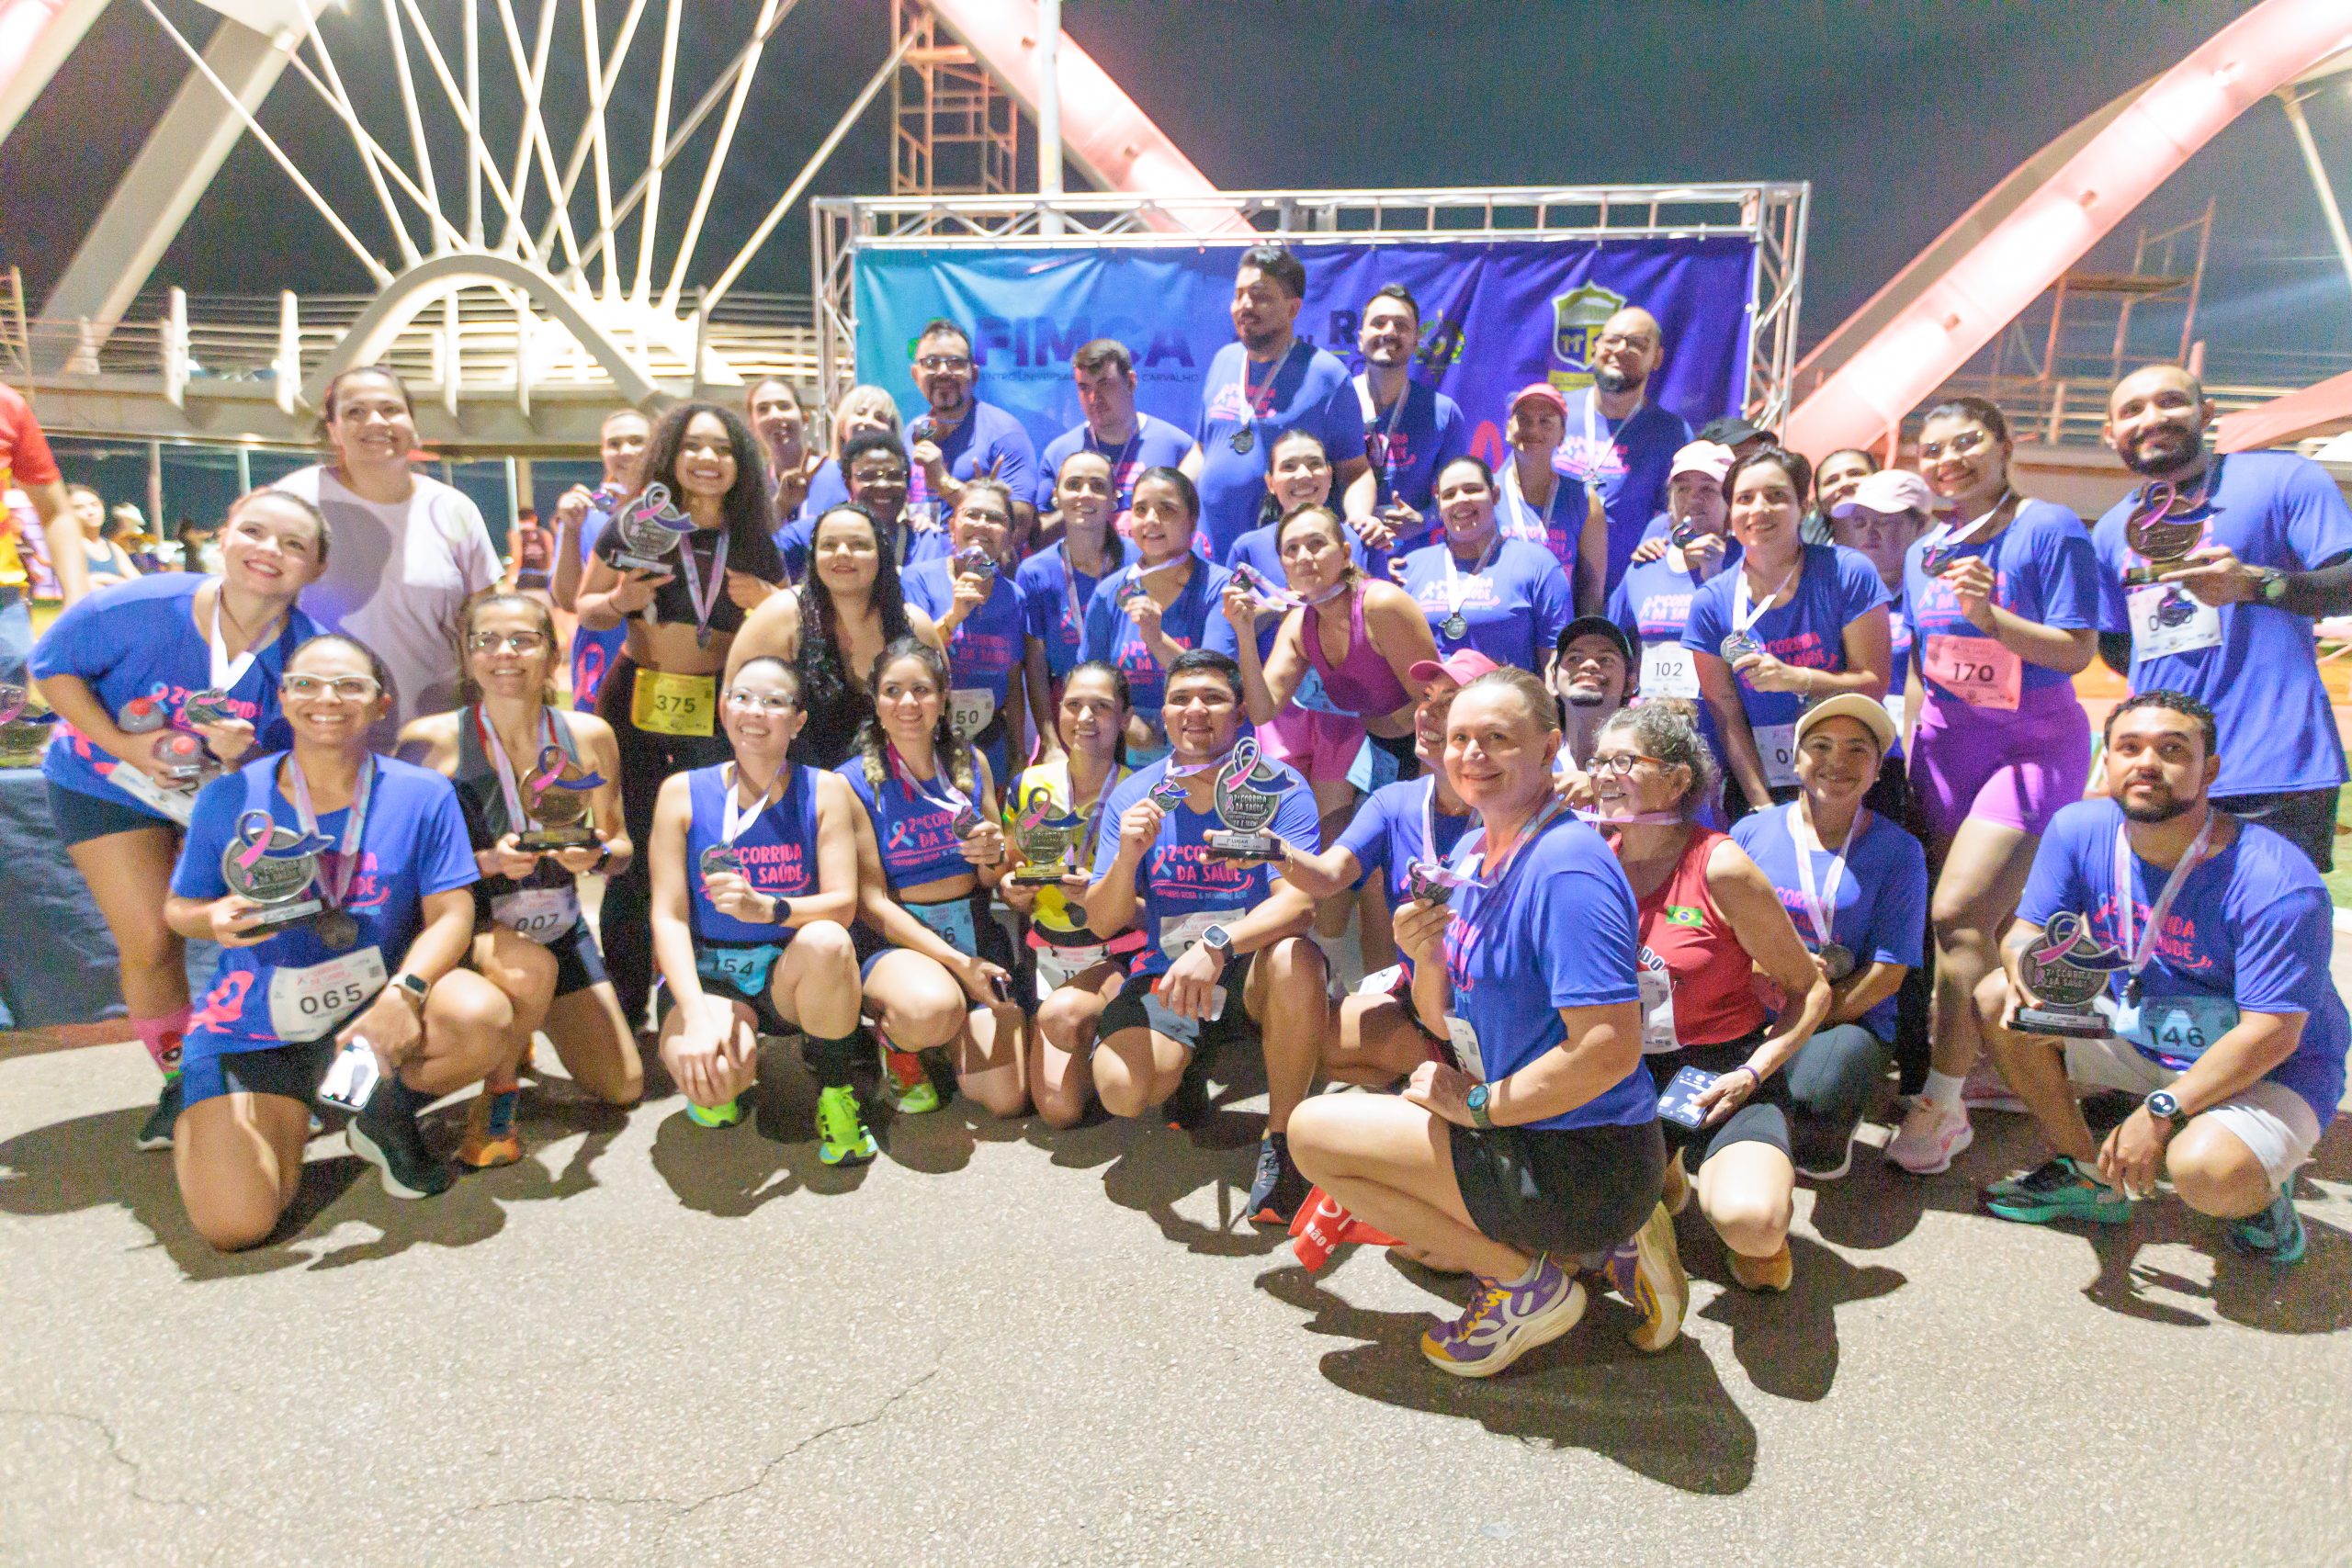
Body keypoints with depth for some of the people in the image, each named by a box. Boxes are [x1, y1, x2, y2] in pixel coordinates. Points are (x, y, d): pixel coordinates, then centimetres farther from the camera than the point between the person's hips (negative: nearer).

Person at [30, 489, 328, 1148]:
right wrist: (122, 742, -21)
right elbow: (52, 664, -10)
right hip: (106, 784, -1)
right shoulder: (140, 607, -28)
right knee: (151, 942, -6)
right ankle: (179, 1080, 19)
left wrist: (244, 755, -33)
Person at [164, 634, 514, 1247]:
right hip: (256, 1028, 0)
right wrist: (215, 919, -20)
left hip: (374, 1006, 0)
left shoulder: (422, 794, -6)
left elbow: (450, 913, -9)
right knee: (234, 1227, -15)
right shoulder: (227, 799, -4)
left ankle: (387, 1116, 1)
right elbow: (179, 908, 5)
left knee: (482, 1017, -34)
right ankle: (205, 1118, 22)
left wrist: (405, 990, -28)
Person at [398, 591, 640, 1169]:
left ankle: (516, 1033, 36)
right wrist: (486, 862, -29)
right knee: (533, 968, -39)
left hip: (559, 924, 4)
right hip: (469, 924, -4)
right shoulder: (430, 740, -15)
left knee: (623, 1088, 5)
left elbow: (620, 846, 2)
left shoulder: (589, 736, -6)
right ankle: (494, 1098, -8)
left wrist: (597, 855, -20)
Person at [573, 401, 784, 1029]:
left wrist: (766, 601, -11)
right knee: (633, 854, 3)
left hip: (717, 709, 1)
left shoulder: (754, 541, 3)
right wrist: (621, 600, -16)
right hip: (636, 704, -1)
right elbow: (587, 611, 5)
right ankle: (625, 1006, 17)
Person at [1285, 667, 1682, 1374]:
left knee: (1314, 1132, -7)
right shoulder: (1471, 852, 8)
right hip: (1527, 1129, 9)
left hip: (1586, 1165, -9)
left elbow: (1609, 1052, -27)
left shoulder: (1566, 868, -21)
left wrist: (1479, 1104, -15)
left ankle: (1524, 1280, 0)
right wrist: (1425, 958, -10)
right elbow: (1448, 1021, 12)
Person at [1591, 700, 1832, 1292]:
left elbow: (1810, 988, -5)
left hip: (1720, 1071, -4)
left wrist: (1752, 1073, -16)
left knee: (1752, 1224, -32)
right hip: (1626, 1072, 4)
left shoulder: (1720, 867, -13)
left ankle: (1762, 1175, 8)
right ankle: (1657, 1171, 14)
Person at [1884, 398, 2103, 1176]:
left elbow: (2076, 652, -13)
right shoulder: (1924, 551, 11)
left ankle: (1941, 1101, -8)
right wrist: (1913, 741, 13)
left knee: (1958, 915, -16)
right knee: (1986, 924, 4)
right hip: (1947, 741, 6)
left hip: (2033, 741, -6)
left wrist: (1990, 614, -26)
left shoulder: (2050, 528, -8)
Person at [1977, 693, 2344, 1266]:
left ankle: (2261, 1188, 6)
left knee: (2205, 1171, -36)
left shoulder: (2277, 884, -27)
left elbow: (2271, 1033, -26)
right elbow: (2026, 932, -4)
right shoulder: (2079, 830, -11)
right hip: (2140, 1035, 6)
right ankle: (2089, 1176, 3)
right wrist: (2024, 974, -29)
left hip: (2272, 1069, -6)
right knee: (1997, 1000, -14)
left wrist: (2160, 1111, -31)